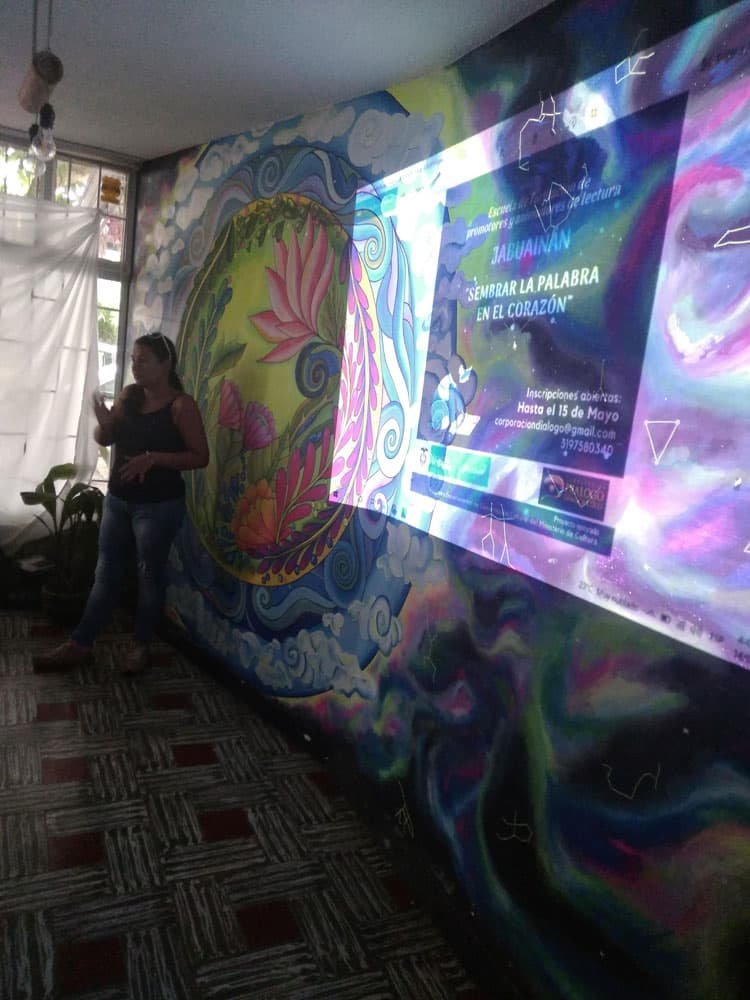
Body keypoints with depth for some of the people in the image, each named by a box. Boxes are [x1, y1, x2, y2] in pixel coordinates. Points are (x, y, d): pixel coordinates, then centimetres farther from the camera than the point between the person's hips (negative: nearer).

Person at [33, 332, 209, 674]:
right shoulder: (129, 395, 6)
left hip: (159, 506, -6)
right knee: (106, 573, 13)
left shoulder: (182, 405, -12)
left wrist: (154, 458, -24)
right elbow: (104, 439, 13)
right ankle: (80, 644, 22)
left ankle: (140, 646, 23)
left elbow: (200, 456, -14)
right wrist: (104, 423, -11)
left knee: (149, 575, 7)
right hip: (118, 500, 6)